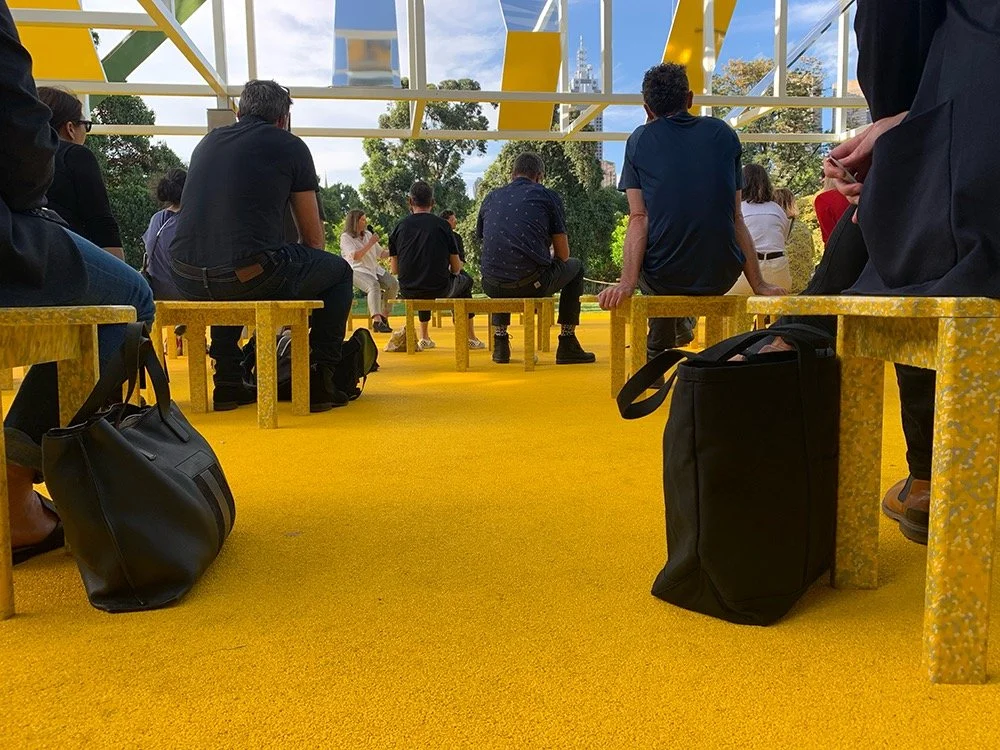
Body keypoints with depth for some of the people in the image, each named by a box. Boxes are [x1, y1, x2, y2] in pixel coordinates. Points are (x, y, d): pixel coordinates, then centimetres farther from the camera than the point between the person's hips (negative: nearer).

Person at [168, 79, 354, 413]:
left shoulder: (208, 141, 23)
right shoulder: (290, 146, 9)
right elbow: (313, 237, 12)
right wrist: (302, 279, 33)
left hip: (188, 282, 6)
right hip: (254, 279, -5)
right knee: (339, 271, 20)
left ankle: (228, 382, 35)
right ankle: (319, 380, 14)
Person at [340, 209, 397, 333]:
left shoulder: (368, 234, 19)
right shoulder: (346, 237, -1)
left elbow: (380, 254, 20)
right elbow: (355, 256, -16)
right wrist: (370, 243, -13)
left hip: (374, 269, 7)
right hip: (357, 270, -7)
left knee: (393, 283, -19)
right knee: (374, 285, -37)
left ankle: (384, 316, -13)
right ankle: (376, 320, -49)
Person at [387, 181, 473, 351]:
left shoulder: (400, 227, 1)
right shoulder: (442, 225, -5)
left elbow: (395, 270, 5)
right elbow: (456, 268, -1)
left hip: (408, 291, 3)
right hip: (440, 289, -3)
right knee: (466, 281, 30)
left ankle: (424, 337, 37)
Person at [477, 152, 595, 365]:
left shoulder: (491, 198, 17)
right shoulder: (549, 196, 7)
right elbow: (563, 255, 6)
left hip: (493, 286, 4)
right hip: (533, 284, -4)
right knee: (575, 267, 27)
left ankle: (500, 344, 33)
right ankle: (567, 345, 22)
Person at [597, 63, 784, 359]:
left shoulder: (640, 140, 2)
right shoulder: (724, 134, 7)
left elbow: (639, 220, -10)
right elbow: (736, 220, 4)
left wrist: (627, 283, -15)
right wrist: (758, 284, 7)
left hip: (664, 279, -1)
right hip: (721, 278, 2)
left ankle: (658, 355, 38)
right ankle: (681, 322, 49)